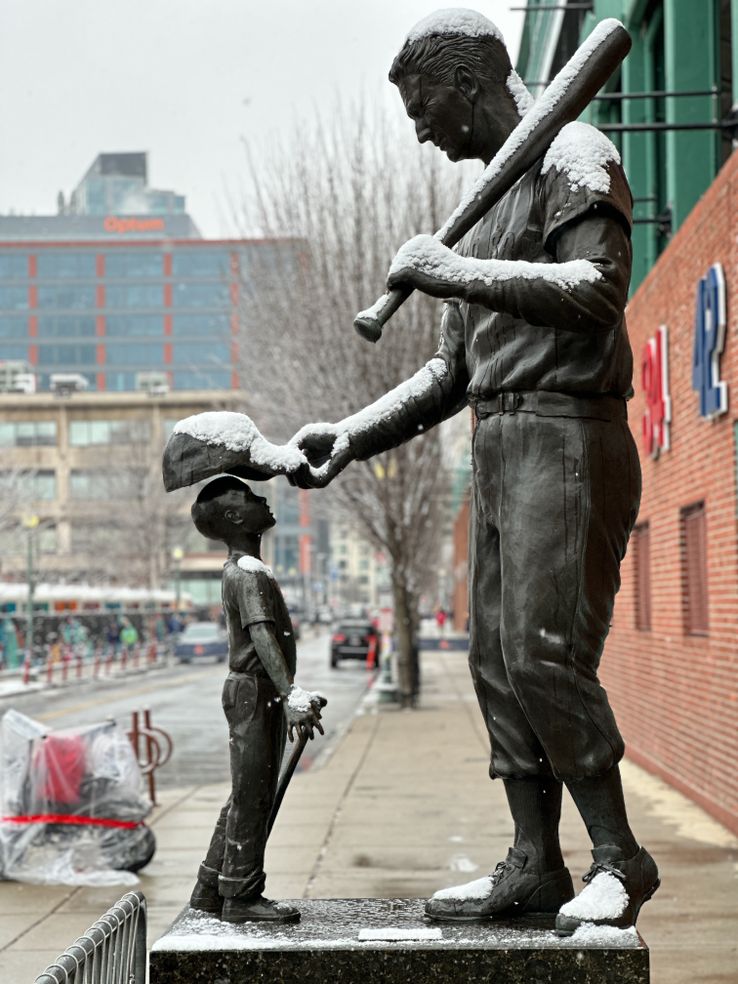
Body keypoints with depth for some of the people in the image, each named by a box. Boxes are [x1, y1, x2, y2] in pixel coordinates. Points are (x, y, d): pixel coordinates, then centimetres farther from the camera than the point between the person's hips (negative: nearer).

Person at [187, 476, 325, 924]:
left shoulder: (245, 571, 18)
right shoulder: (249, 574, -15)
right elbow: (261, 635, -26)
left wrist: (293, 695, 28)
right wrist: (289, 694, -34)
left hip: (257, 692, 11)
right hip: (255, 691, -11)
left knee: (247, 796, 14)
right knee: (253, 795, -7)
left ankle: (211, 888, 20)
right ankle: (241, 895, -2)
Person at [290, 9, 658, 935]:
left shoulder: (573, 156, -2)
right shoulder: (493, 195, 24)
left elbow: (598, 289, -21)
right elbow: (453, 370, 23)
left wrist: (457, 271, -19)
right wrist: (352, 437, 14)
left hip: (566, 436, -9)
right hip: (500, 445, 9)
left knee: (544, 650, -15)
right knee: (496, 658, 6)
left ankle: (619, 858, -4)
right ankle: (533, 865, 11)